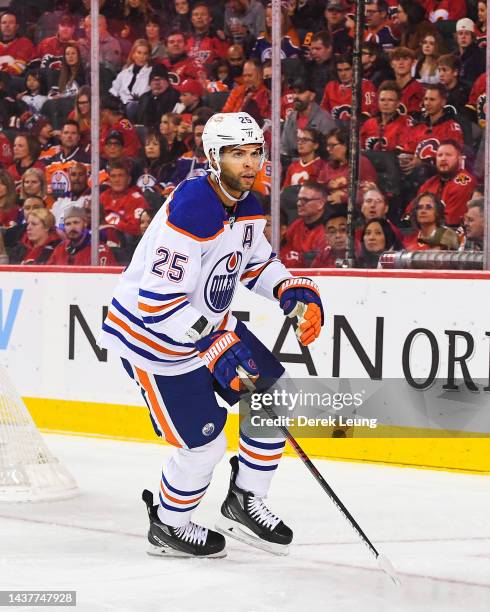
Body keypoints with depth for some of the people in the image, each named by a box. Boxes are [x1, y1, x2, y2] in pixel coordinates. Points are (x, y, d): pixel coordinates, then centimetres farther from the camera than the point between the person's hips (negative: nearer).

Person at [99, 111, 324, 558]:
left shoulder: (246, 206, -2)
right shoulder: (190, 213, -31)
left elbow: (257, 264, 16)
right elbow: (157, 302, -32)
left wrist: (298, 292, -2)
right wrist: (217, 345, -31)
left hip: (210, 320, 9)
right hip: (153, 336, -9)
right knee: (204, 444, -6)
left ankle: (244, 502, 22)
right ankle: (168, 527, 21)